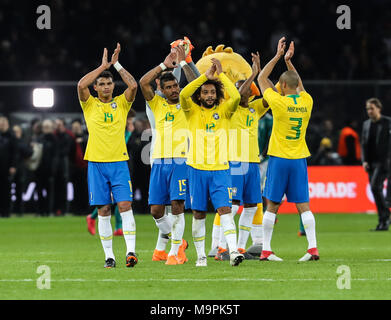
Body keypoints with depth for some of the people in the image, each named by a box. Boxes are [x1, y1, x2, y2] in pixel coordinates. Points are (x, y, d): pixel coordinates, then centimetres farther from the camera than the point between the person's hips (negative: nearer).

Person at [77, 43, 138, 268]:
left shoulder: (121, 103, 9)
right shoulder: (90, 105, 6)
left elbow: (133, 85, -7)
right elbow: (81, 85, -12)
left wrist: (116, 64, -1)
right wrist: (104, 66, -7)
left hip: (119, 162, 0)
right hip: (97, 163, 0)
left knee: (125, 206, -11)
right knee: (104, 211, 1)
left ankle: (131, 250, -16)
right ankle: (109, 255, 6)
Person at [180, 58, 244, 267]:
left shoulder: (223, 110, 7)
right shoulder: (192, 111, 5)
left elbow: (236, 97, -11)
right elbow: (184, 94, -14)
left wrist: (220, 74, -7)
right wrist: (205, 76, -15)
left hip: (220, 169, 0)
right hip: (197, 169, 0)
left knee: (225, 209, -12)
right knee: (199, 214, 4)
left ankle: (233, 250, -22)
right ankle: (201, 255, 13)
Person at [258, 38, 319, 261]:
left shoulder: (279, 101, -10)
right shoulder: (306, 101, 2)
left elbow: (262, 79, 3)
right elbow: (299, 83, 24)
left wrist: (278, 56, 7)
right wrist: (288, 61, 23)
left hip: (279, 159, -3)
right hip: (299, 159, 3)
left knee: (272, 205, 2)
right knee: (303, 204, 2)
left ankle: (266, 249, 4)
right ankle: (313, 248, -6)